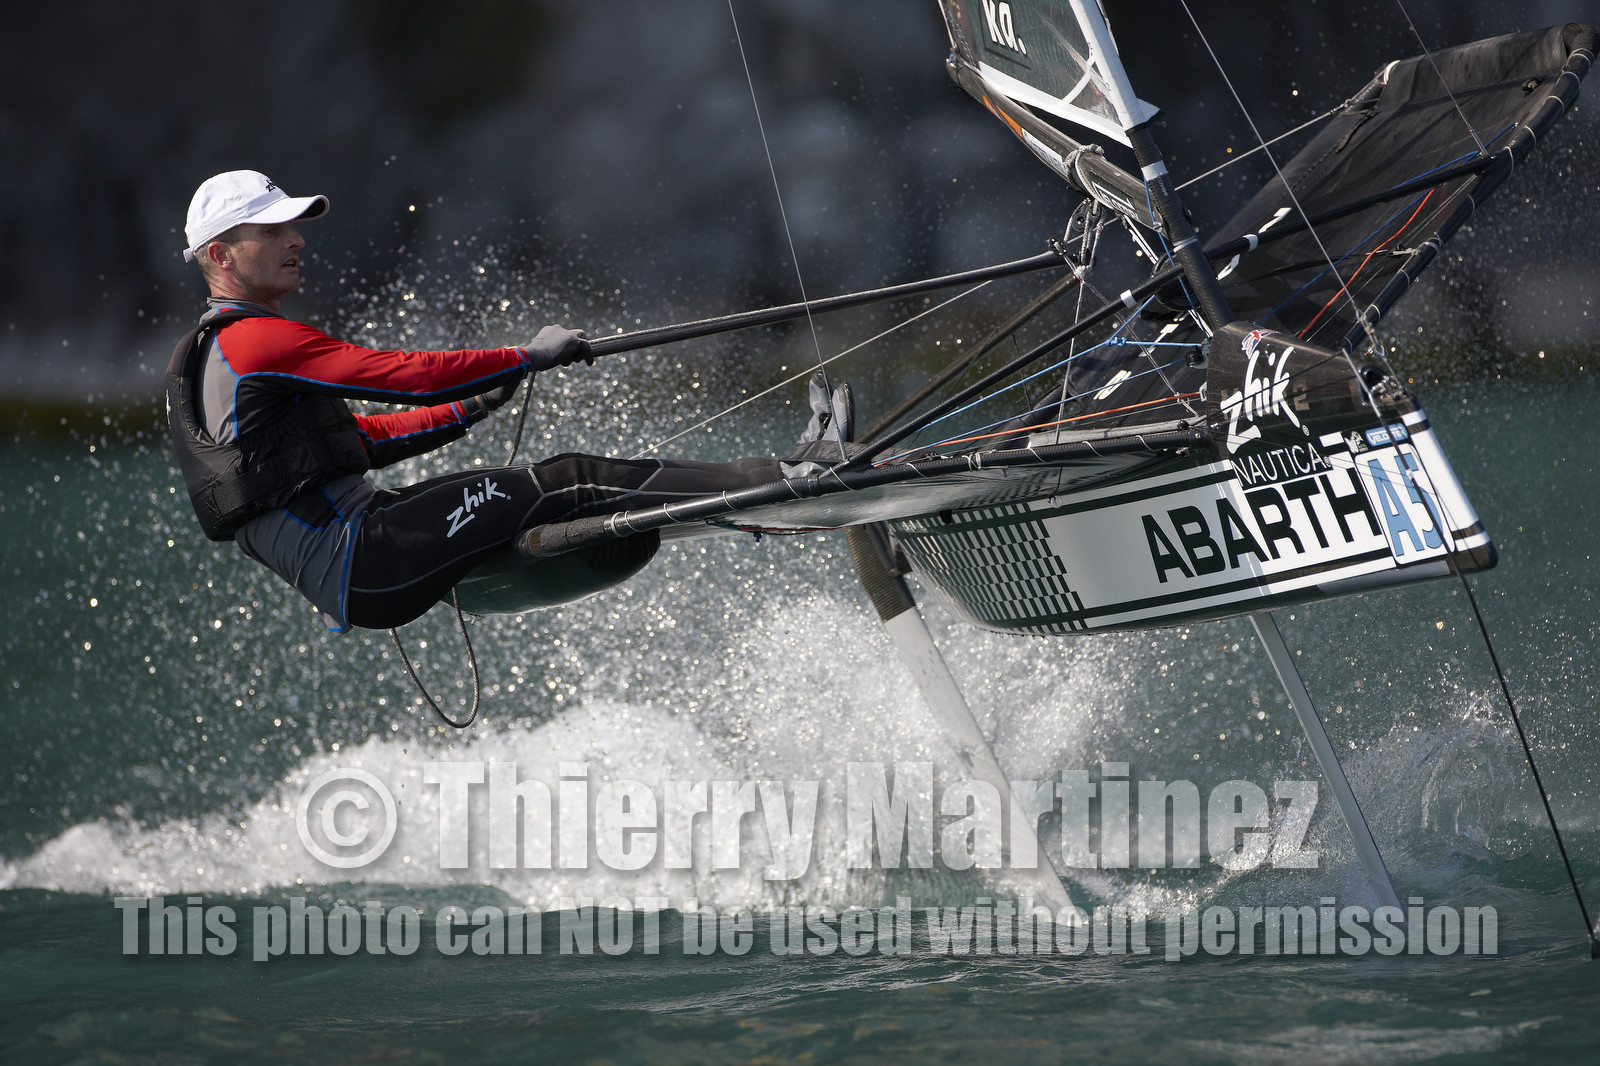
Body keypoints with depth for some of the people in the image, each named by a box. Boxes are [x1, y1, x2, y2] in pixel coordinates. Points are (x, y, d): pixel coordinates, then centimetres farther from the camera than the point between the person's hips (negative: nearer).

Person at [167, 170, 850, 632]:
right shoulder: (256, 340, -13)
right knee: (562, 488, -14)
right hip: (359, 564, -10)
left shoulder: (209, 355, 21)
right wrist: (526, 357, -2)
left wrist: (468, 410, 20)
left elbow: (350, 441, 27)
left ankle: (788, 475, 0)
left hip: (341, 573, 10)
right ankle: (787, 483, -15)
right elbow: (409, 376, -14)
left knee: (571, 476, 4)